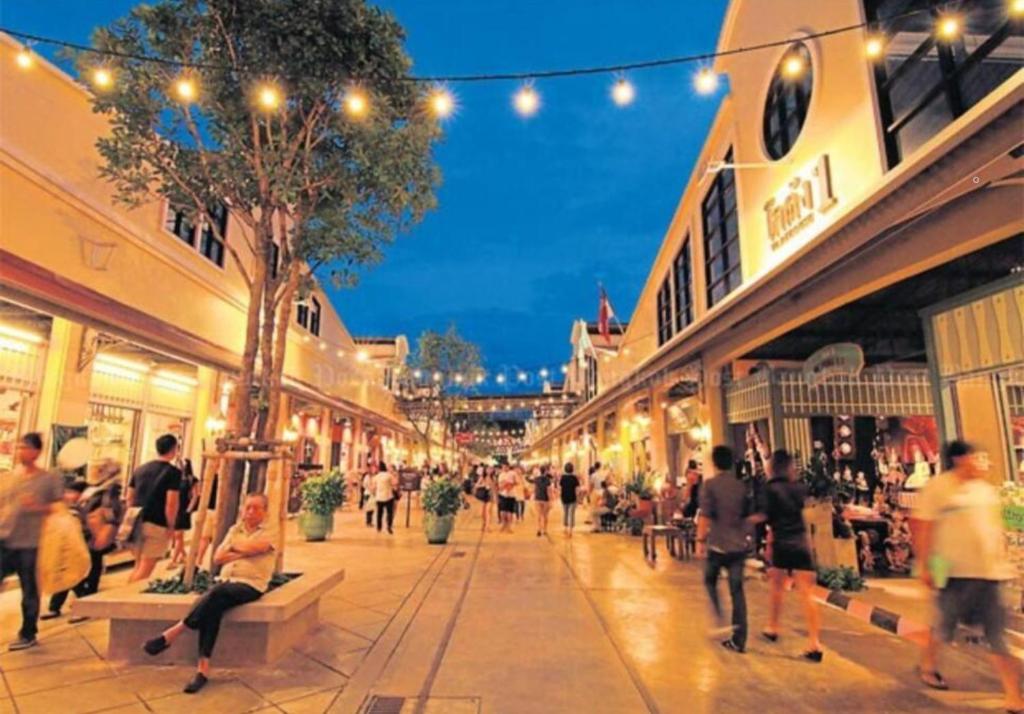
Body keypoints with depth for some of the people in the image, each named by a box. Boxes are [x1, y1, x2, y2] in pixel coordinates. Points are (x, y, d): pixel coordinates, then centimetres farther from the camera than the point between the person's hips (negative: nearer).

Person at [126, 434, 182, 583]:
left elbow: (130, 498, 16)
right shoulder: (174, 472, -10)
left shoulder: (140, 469, 11)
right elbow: (171, 503, -16)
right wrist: (171, 526, -6)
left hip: (138, 523, 7)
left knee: (138, 566, 21)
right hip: (157, 525, -7)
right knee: (145, 569, 0)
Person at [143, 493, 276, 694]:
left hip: (251, 585, -4)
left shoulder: (268, 532, 2)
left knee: (216, 594, -33)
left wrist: (234, 546, 1)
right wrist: (244, 552, -5)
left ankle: (172, 634, -19)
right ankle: (203, 667, -30)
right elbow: (218, 557, 9)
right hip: (227, 581, 4)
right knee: (213, 606, -29)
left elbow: (253, 547, -18)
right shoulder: (234, 529, 18)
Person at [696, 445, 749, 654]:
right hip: (739, 544, 4)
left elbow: (705, 515, -15)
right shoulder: (741, 485, 6)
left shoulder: (710, 485, -9)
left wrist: (700, 539, -8)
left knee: (710, 581, 20)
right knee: (737, 590, 7)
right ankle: (738, 640, 10)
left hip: (718, 544, -4)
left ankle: (720, 619, 7)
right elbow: (747, 514, 14)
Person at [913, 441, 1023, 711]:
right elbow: (923, 529, -11)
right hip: (955, 572, -5)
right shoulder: (937, 487, -10)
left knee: (1000, 636, 5)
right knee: (945, 626, 10)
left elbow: (996, 528, 17)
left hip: (991, 572, 5)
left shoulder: (986, 490, 9)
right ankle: (928, 666, 34)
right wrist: (925, 566, -13)